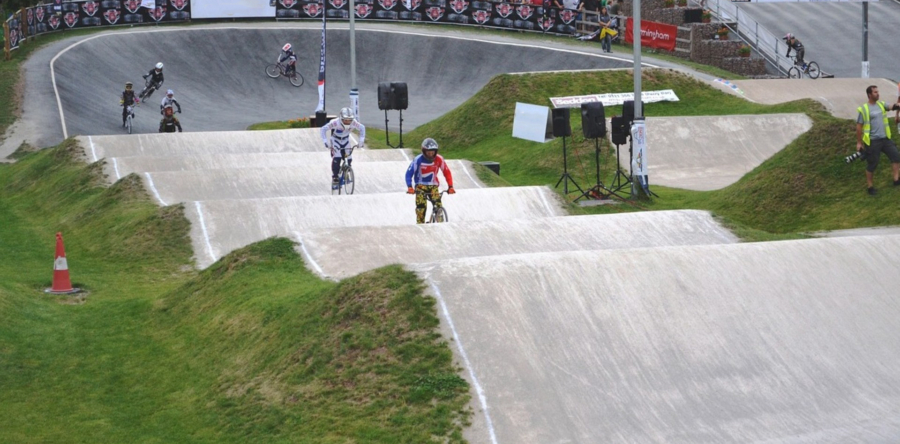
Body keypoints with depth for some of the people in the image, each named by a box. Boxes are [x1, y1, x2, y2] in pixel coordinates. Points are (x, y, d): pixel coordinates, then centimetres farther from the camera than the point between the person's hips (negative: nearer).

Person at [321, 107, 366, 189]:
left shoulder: (354, 123, -27)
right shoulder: (335, 122, -35)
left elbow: (362, 128, -8)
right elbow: (324, 129, -27)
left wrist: (361, 140, -16)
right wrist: (325, 141, -35)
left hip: (345, 140, 3)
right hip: (335, 140, -3)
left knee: (349, 159, -8)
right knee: (336, 158, -21)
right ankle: (335, 179, -13)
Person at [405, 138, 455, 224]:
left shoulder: (439, 159, -11)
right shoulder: (418, 160, -17)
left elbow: (447, 172, -6)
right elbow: (409, 173, -17)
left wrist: (450, 187, -16)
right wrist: (410, 187, -30)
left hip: (433, 186, 2)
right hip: (421, 186, -2)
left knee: (438, 203, -19)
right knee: (421, 206, -17)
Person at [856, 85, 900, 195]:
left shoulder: (881, 104, 6)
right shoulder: (863, 109, -11)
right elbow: (859, 127, -7)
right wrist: (859, 143, -6)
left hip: (885, 138, 6)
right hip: (873, 141, -6)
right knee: (872, 164, 3)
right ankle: (869, 186, 18)